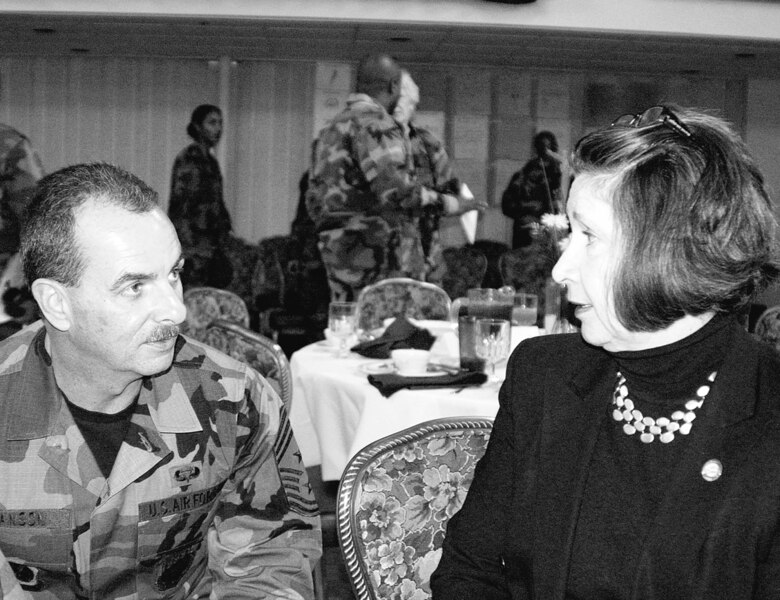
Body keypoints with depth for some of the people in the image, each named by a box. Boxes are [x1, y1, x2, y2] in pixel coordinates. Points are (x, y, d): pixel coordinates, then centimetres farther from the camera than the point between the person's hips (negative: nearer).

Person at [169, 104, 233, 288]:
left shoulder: (210, 160, 16)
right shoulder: (188, 159, -10)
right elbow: (178, 207, -15)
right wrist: (191, 246, -18)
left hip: (211, 246, 9)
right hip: (195, 246, -9)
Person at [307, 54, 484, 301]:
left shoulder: (332, 127, 21)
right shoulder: (372, 119, -9)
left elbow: (314, 200, 21)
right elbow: (394, 187, -19)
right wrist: (449, 203, -10)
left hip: (337, 251, 10)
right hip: (375, 249, -10)